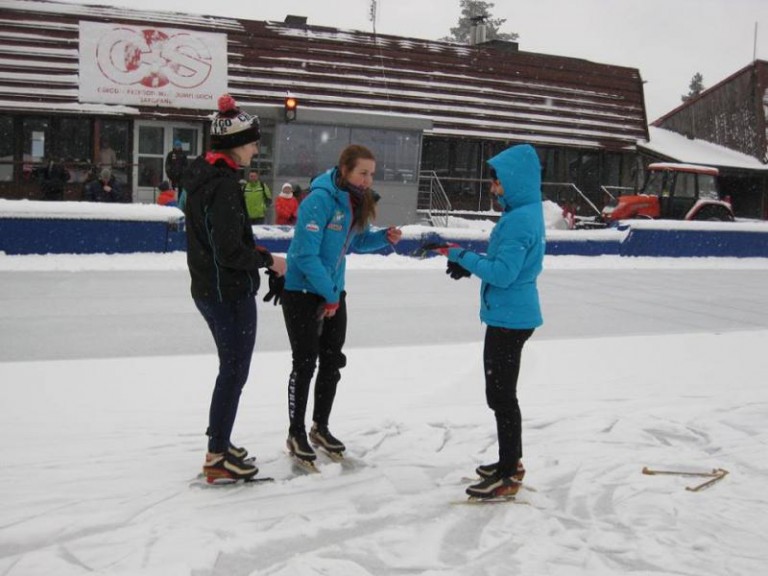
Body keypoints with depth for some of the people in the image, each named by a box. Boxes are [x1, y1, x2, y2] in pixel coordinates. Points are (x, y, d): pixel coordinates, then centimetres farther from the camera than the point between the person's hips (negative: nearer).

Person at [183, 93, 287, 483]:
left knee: (231, 366, 21)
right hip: (230, 293, -10)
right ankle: (217, 458, 10)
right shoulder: (224, 184, -22)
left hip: (207, 288, 10)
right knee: (235, 370, 1)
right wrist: (267, 260, -11)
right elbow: (229, 251, -24)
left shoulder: (201, 174, 9)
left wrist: (251, 249, 12)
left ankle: (219, 441, 33)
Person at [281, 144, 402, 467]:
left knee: (332, 362, 13)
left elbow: (358, 241, 12)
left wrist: (384, 238, -7)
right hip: (303, 292, -8)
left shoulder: (356, 201, 1)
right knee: (305, 363, -1)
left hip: (334, 293, 8)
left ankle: (320, 428, 29)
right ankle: (296, 434, 14)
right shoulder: (320, 199, -23)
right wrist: (328, 294, -19)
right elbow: (306, 254, -24)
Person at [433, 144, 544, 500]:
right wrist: (469, 265, 4)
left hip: (510, 318, -11)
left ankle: (508, 477, 7)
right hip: (511, 315, 11)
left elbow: (503, 273, -24)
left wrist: (463, 257, -15)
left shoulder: (519, 219, -21)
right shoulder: (524, 213, 11)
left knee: (501, 395, -2)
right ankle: (511, 462, 33)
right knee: (501, 393, 20)